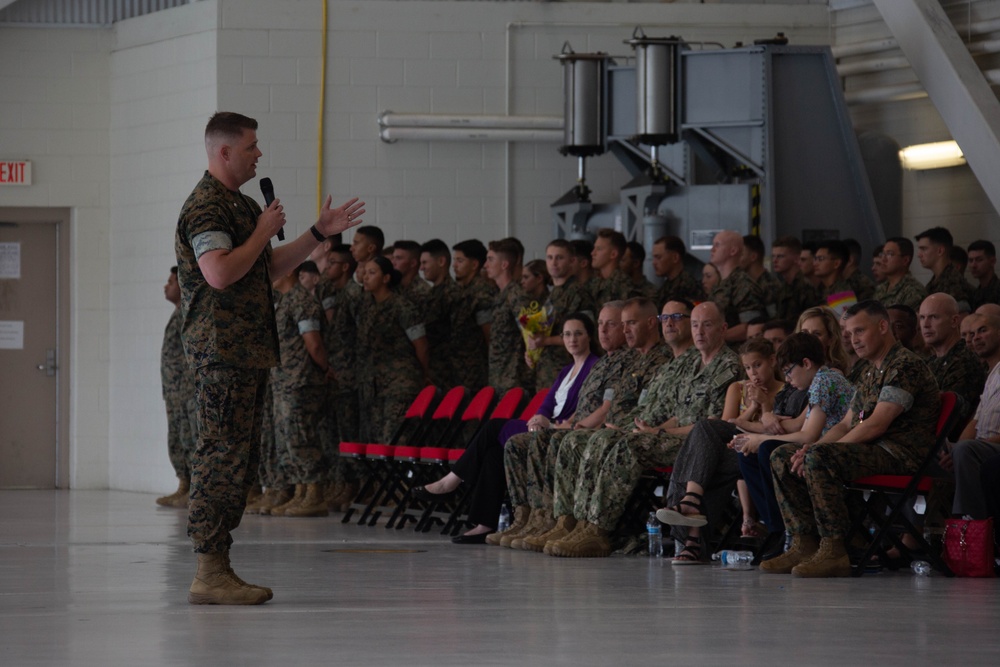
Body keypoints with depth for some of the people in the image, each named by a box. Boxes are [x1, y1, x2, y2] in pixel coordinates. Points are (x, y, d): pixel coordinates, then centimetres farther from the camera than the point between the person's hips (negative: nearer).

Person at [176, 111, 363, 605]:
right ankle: (208, 574, -11)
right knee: (221, 457, -11)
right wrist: (265, 231, -14)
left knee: (241, 458, 11)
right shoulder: (206, 207, -13)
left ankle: (218, 566, 14)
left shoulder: (240, 205, 21)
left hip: (248, 352, 11)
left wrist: (319, 234, 22)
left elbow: (271, 266, 28)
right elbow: (220, 273, -25)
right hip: (222, 352, -11)